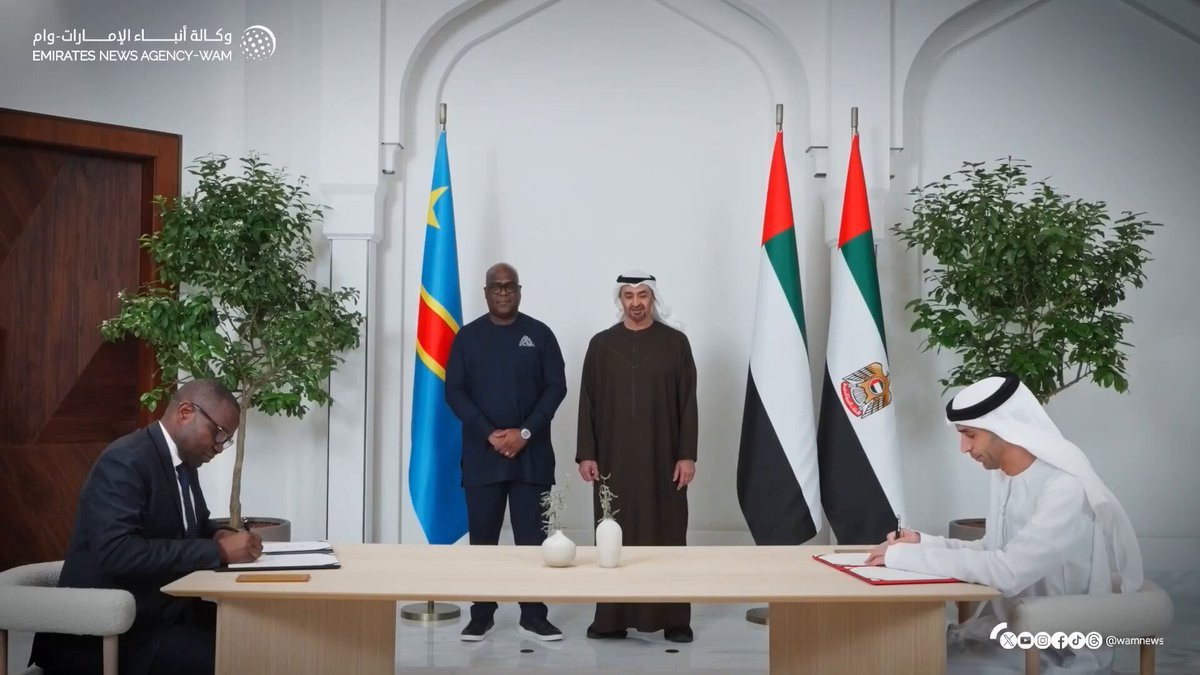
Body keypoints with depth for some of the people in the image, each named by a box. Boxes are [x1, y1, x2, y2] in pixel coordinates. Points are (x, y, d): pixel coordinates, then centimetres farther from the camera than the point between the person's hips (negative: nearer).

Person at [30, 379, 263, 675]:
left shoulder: (184, 462, 10)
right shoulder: (125, 461, -16)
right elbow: (117, 552, -28)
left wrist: (220, 536, 0)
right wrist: (217, 551, -26)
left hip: (164, 614, 9)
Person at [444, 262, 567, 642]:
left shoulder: (539, 334, 4)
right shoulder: (468, 337, 6)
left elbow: (556, 387, 0)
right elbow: (454, 391, 1)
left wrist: (525, 432, -11)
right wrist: (489, 434, -10)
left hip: (531, 454, 0)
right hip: (482, 455, 1)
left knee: (531, 536, 1)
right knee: (482, 537, 4)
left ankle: (533, 616, 8)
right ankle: (481, 615, 14)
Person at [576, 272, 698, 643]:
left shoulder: (675, 343, 1)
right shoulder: (601, 344, 5)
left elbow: (687, 403, -1)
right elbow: (588, 403, 5)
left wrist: (687, 455, -6)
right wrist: (586, 454, -2)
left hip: (662, 457, -1)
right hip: (613, 457, 1)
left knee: (666, 533, 3)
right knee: (614, 536, 4)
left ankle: (673, 617, 11)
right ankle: (612, 617, 12)